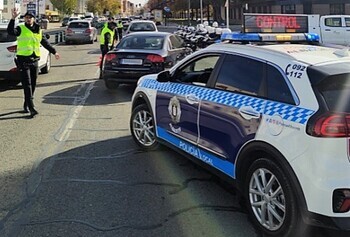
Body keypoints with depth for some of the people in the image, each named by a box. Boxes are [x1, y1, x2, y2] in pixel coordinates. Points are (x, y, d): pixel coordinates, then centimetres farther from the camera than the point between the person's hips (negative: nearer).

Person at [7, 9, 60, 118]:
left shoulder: (38, 31, 13)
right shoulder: (21, 29, -2)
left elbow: (45, 43, 26)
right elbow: (10, 31, -22)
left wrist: (54, 52, 31)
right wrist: (13, 18, -33)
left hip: (34, 61, 5)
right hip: (23, 61, -5)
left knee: (33, 85, 10)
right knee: (27, 84, -10)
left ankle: (26, 105, 24)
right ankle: (31, 107, -15)